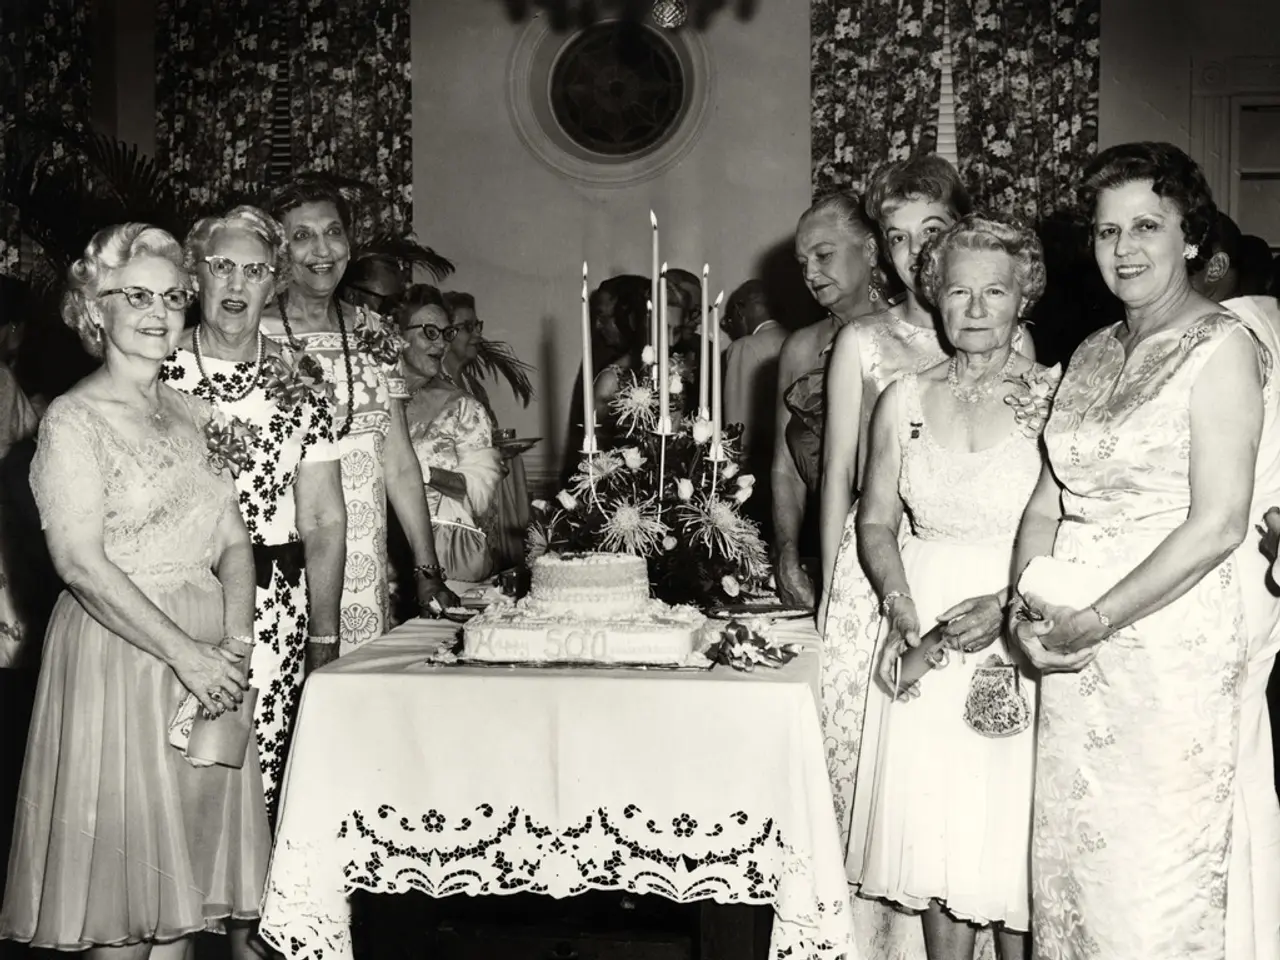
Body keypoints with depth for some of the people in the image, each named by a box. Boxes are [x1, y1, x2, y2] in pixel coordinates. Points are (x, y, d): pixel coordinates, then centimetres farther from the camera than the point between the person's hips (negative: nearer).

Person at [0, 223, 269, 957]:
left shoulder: (192, 413, 12)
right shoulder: (73, 420, -7)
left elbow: (234, 540, 9)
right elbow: (82, 563, -15)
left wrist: (236, 643, -8)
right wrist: (186, 653, -18)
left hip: (211, 656, 6)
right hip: (117, 647, -6)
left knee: (189, 866, 11)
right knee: (127, 877, 1)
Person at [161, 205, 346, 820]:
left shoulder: (301, 390, 7)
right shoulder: (155, 376, 2)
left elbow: (323, 523, 8)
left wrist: (324, 638, 2)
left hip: (275, 606, 1)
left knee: (262, 781, -2)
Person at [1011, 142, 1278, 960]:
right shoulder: (1093, 355, 14)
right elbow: (1048, 501, 12)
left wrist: (1095, 620, -16)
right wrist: (1027, 605, -5)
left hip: (1174, 641, -6)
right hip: (1075, 647, 6)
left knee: (1156, 877, 0)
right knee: (1070, 857, 11)